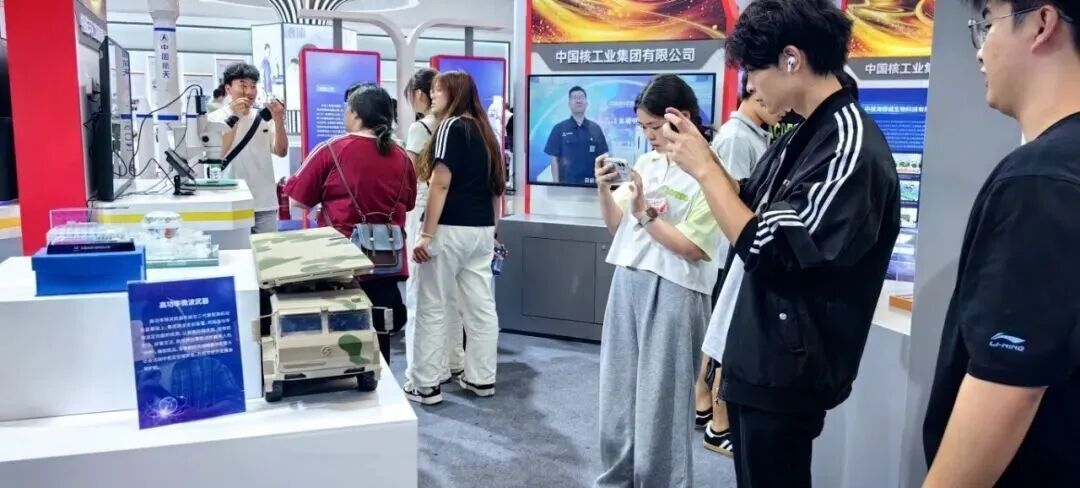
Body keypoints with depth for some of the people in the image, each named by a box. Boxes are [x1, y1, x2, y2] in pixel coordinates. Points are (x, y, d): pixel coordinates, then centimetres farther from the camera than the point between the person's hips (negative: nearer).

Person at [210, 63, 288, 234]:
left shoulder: (265, 117, 8)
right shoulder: (216, 118, -1)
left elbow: (281, 152, -1)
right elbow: (216, 154, -15)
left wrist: (279, 120, -15)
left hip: (265, 204, 3)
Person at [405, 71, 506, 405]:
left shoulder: (451, 126, -8)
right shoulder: (485, 130, 15)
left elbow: (441, 182, -17)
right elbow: (496, 185, 17)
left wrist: (426, 234, -18)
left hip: (451, 229, -8)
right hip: (482, 230, 8)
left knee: (432, 308, 0)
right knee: (481, 306, 9)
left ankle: (425, 385, 6)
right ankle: (481, 378, 17)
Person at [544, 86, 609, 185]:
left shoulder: (596, 129, 8)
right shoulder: (559, 129, 2)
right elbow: (554, 159, 0)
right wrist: (556, 183, -7)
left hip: (590, 183, 2)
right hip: (566, 182, -2)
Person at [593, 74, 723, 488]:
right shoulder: (646, 163, 9)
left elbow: (692, 249, -13)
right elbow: (617, 227, 14)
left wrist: (644, 213, -14)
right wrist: (604, 190, -2)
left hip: (672, 293, -7)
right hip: (627, 283, 7)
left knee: (659, 400, 3)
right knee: (619, 391, 15)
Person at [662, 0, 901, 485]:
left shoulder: (849, 146, -21)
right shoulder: (803, 134, 8)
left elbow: (769, 249, -24)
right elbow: (750, 206, 15)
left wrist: (704, 168, -15)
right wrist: (698, 151, 3)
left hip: (786, 366, -9)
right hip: (758, 355, 9)